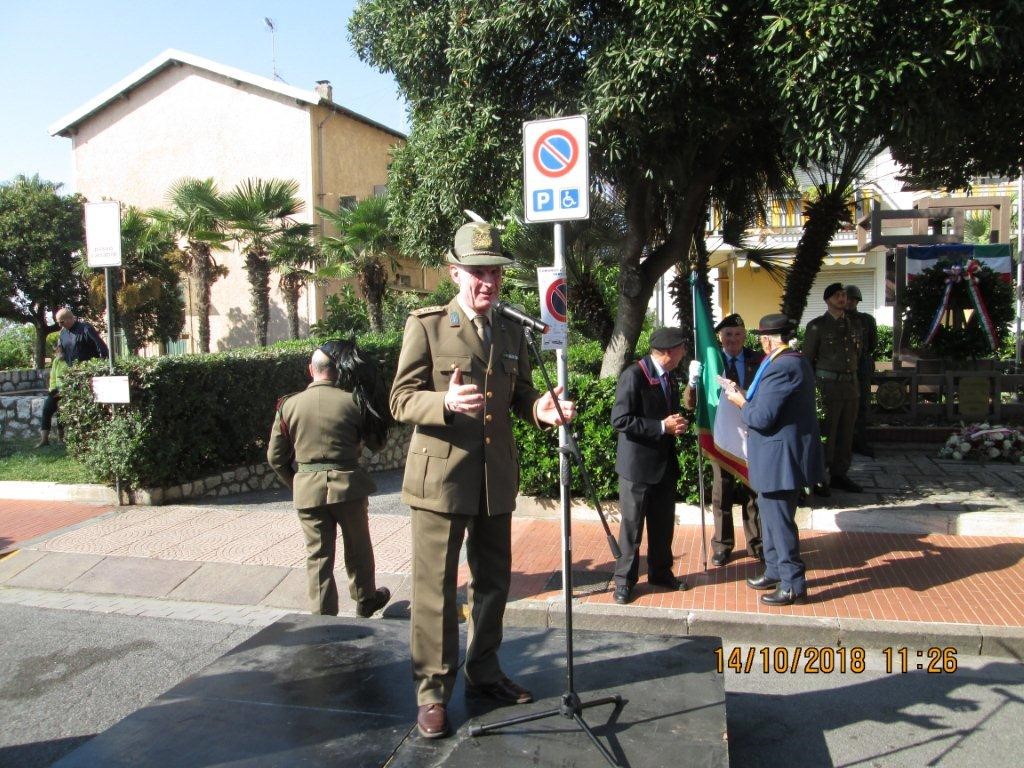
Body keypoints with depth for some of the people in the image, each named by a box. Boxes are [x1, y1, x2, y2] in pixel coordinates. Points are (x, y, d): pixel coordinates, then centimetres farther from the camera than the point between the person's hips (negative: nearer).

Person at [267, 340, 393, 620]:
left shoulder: (289, 405, -1)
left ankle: (323, 616, 11)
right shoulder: (353, 401, -6)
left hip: (307, 489, 1)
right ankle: (365, 601, 36)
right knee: (358, 547, 19)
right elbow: (376, 442, 4)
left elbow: (275, 457, 5)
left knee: (318, 554, 9)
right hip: (348, 483, -1)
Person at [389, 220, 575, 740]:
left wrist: (539, 408, -7)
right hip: (441, 477, -5)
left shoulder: (512, 332, 11)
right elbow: (401, 399, -9)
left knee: (493, 582, 16)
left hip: (496, 479, 6)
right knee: (435, 588, 1)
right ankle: (432, 693, 17)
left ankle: (484, 672, 36)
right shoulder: (426, 325, -4)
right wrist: (446, 402, -29)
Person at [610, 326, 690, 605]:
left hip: (665, 464, 8)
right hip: (637, 465, -7)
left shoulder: (670, 379, 11)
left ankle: (661, 572, 30)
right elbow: (620, 420, -20)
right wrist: (662, 426, -21)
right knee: (632, 525, 2)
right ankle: (624, 580, 14)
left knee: (664, 524, 15)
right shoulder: (634, 375, -15)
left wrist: (677, 424, 0)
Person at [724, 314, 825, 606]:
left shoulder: (780, 367, -23)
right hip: (781, 454, 11)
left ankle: (793, 584, 12)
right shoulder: (796, 360, 10)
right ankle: (775, 571, 35)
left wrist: (740, 401, -7)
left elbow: (762, 418, -24)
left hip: (781, 458, -11)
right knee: (771, 513, 21)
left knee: (779, 519, 1)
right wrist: (747, 396, 9)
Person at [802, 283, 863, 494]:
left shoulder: (855, 325, 13)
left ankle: (839, 474, 21)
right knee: (826, 434, -5)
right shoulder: (816, 326, -3)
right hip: (828, 387, -6)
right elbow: (807, 358, -2)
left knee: (846, 434, 10)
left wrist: (852, 379, 17)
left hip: (851, 387, 6)